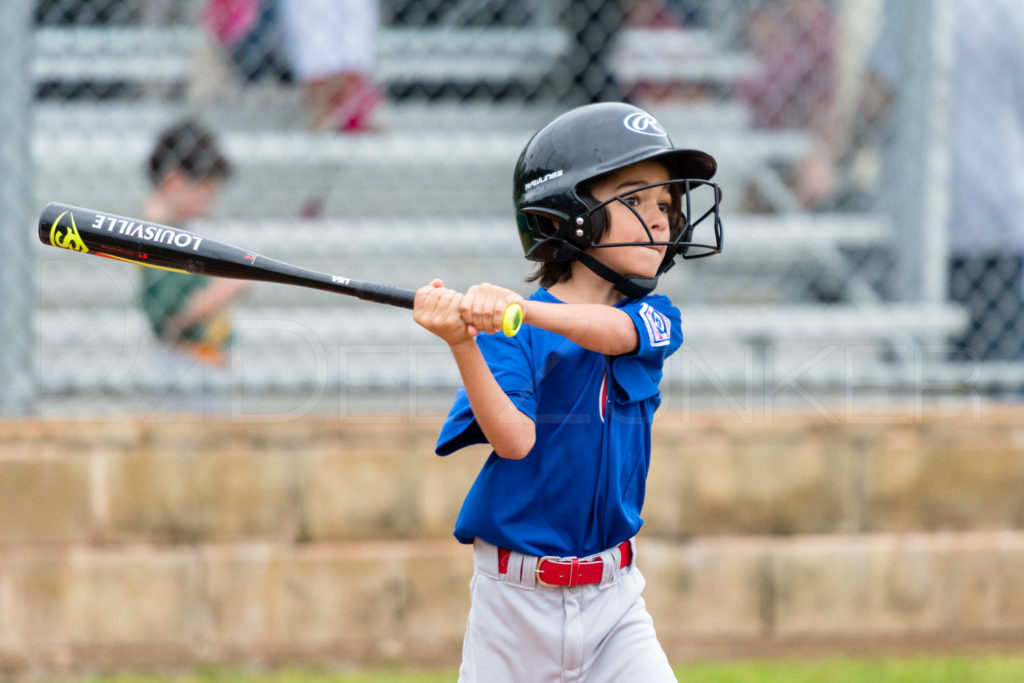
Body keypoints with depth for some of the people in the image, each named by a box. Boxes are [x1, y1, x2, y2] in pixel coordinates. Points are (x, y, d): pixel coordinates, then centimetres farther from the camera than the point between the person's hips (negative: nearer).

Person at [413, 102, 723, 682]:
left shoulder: (654, 318, 3)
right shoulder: (509, 333, -7)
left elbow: (612, 331, -20)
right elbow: (515, 440, -21)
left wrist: (521, 308, -38)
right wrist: (462, 346, -36)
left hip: (613, 599, 3)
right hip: (517, 596, -2)